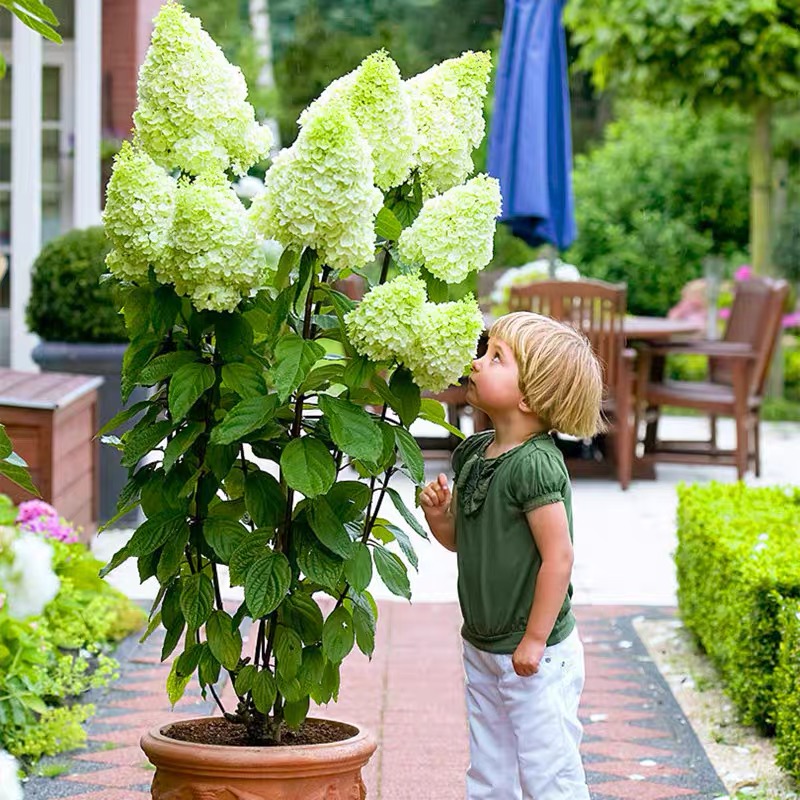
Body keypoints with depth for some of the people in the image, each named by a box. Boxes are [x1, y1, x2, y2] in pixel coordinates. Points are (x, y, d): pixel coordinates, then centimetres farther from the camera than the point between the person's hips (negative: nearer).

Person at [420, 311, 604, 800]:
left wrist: (534, 641, -19)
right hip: (482, 649, 9)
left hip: (535, 655, -9)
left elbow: (558, 556, -23)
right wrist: (439, 515, -8)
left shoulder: (535, 465, -22)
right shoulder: (473, 452, 4)